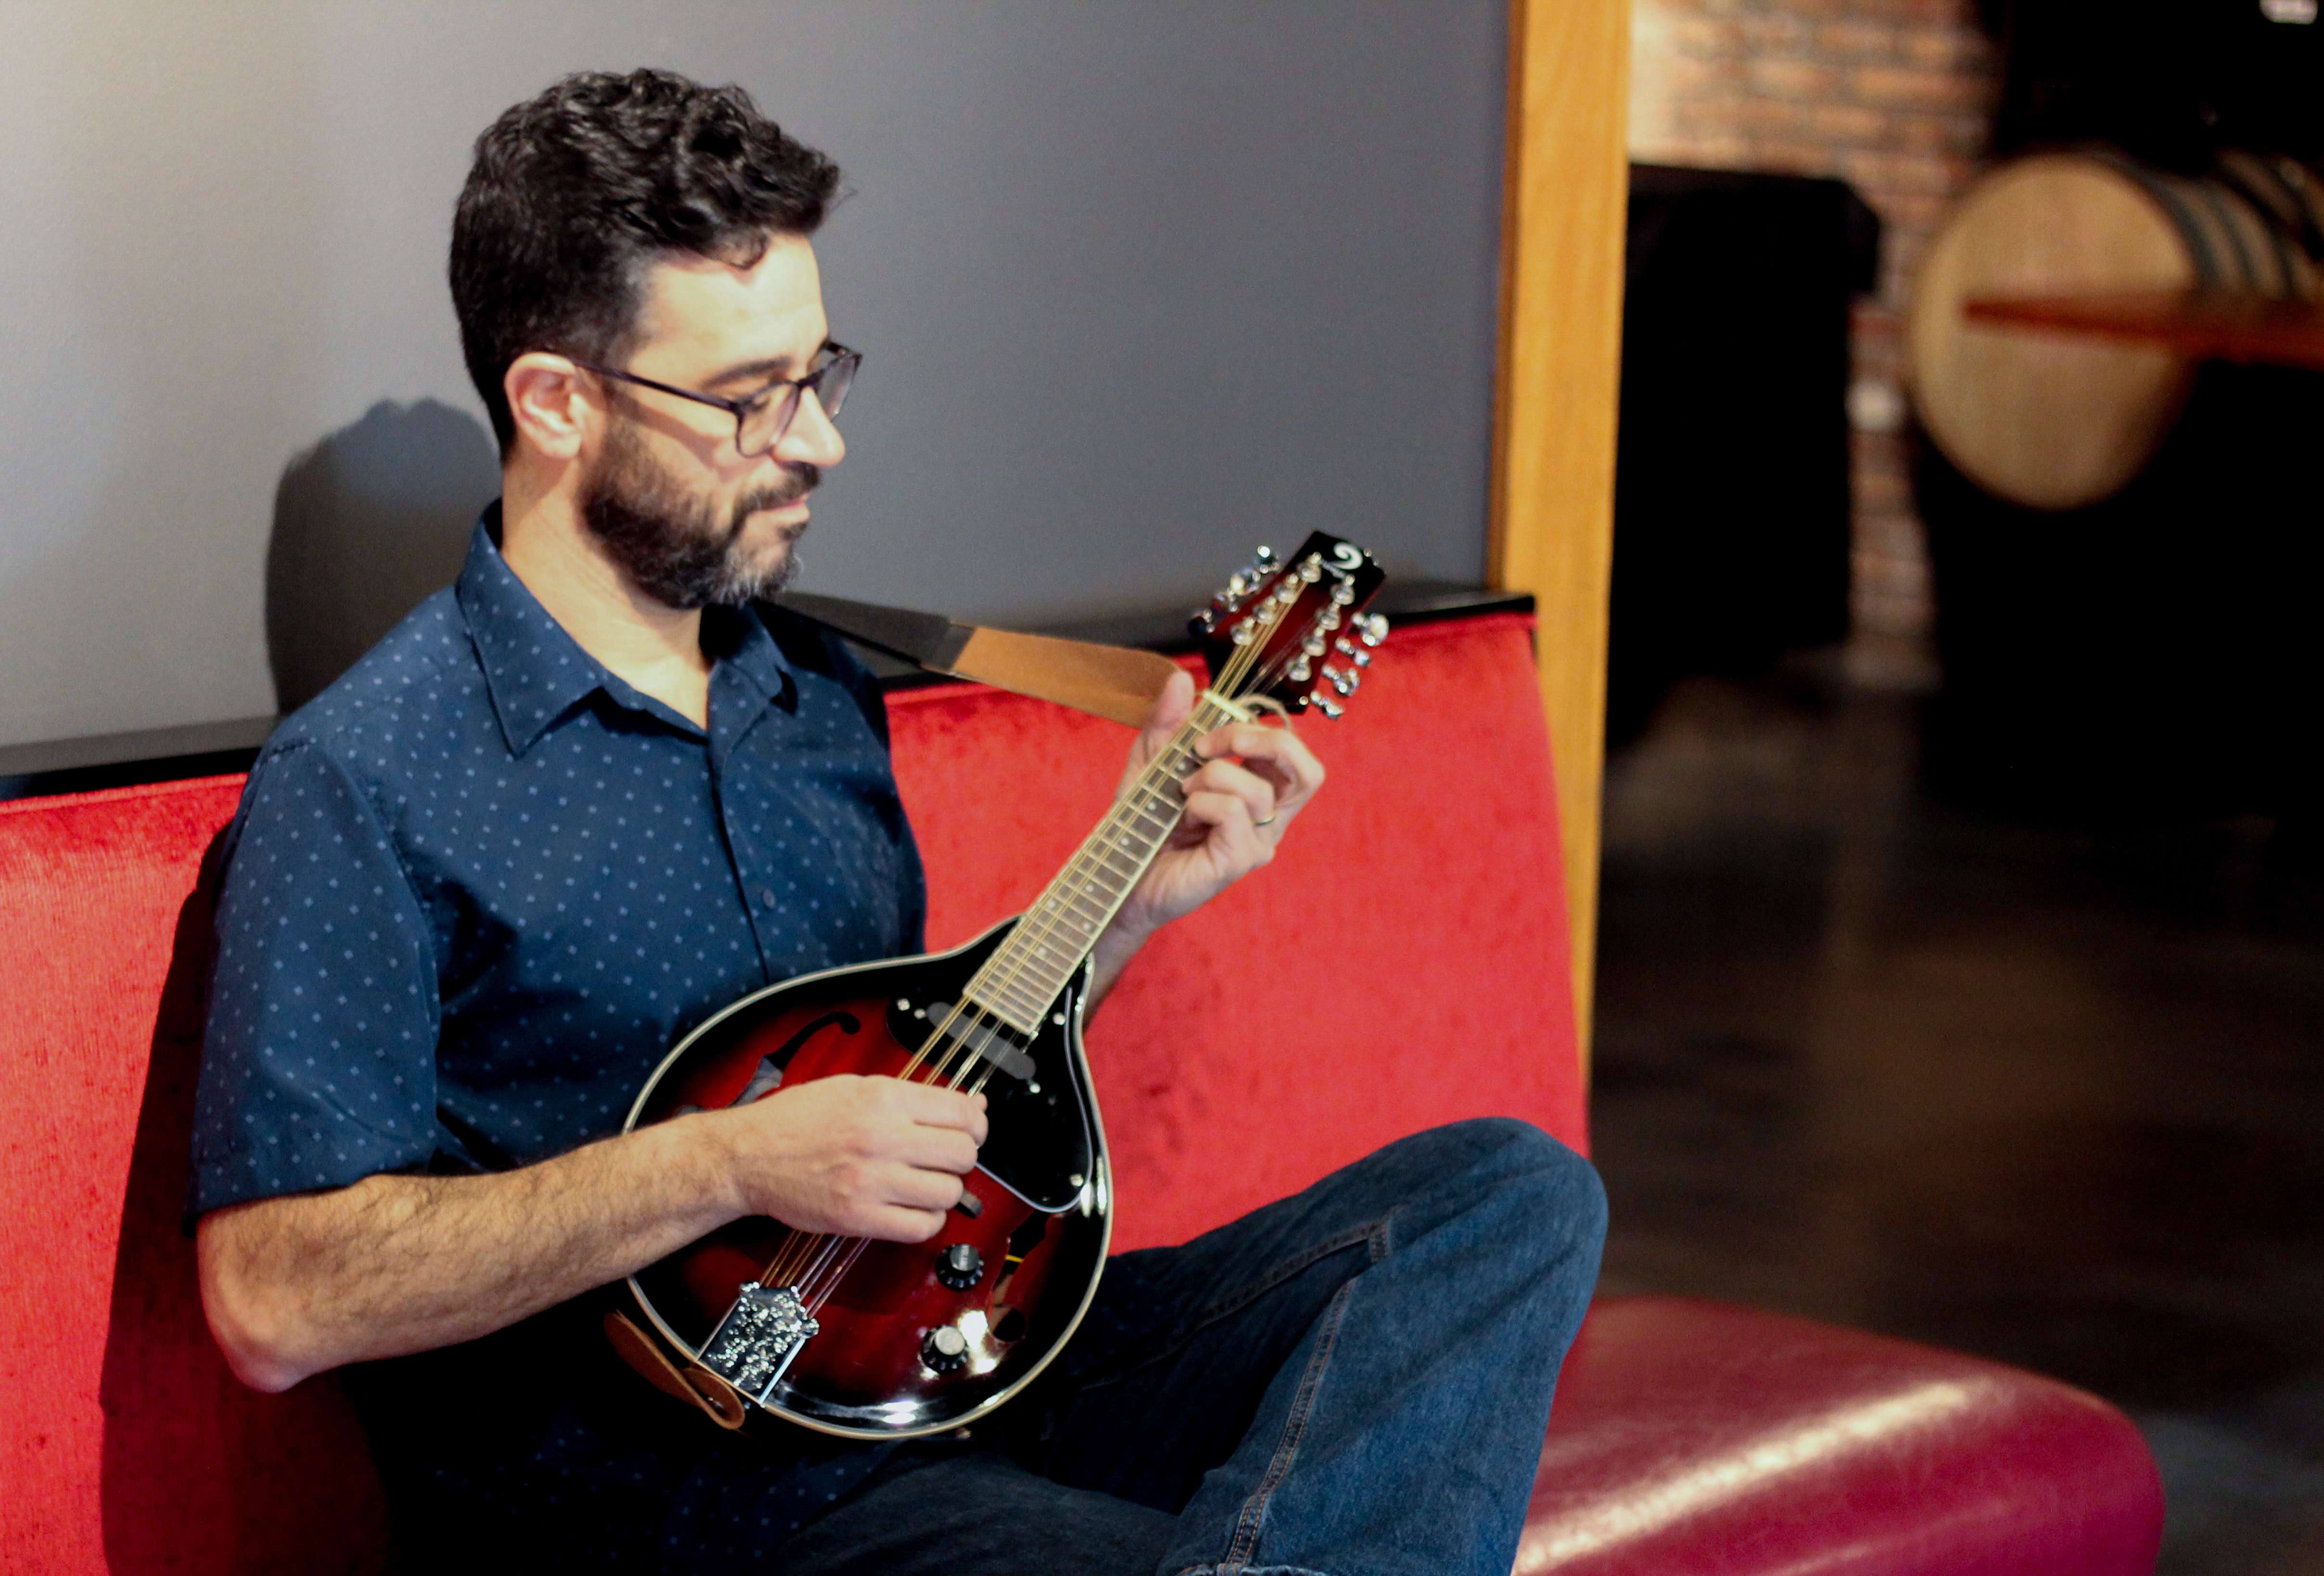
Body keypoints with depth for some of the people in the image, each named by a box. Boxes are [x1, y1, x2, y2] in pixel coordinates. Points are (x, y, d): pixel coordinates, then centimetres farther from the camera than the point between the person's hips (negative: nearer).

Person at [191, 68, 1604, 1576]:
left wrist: (1133, 900, 11)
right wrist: (725, 1165, -21)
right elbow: (274, 1304, -17)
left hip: (960, 1370, 9)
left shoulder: (826, 697, 16)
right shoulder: (361, 787, -10)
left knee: (1511, 1188, -11)